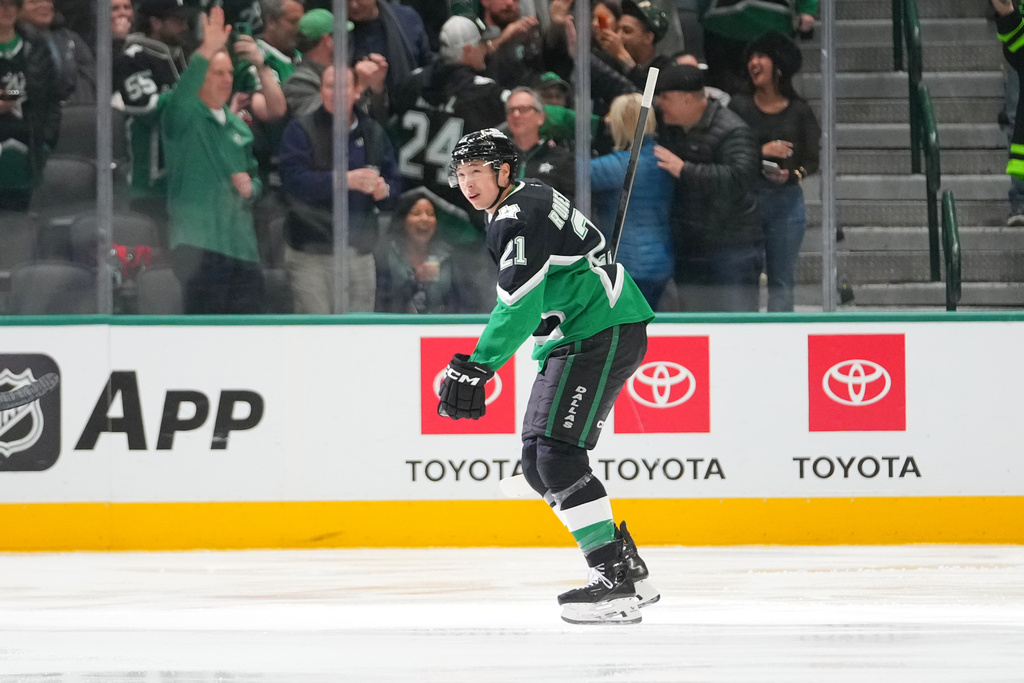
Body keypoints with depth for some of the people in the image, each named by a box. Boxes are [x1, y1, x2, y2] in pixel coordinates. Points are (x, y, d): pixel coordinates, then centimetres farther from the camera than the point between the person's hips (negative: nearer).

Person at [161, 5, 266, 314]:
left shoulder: (239, 128, 19)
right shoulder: (183, 117, -2)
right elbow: (180, 96, -26)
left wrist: (250, 187, 0)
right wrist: (206, 53, -39)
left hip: (241, 243, 6)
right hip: (197, 242, -6)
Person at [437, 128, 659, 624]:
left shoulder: (518, 220, -17)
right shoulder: (525, 203, 15)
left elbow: (518, 308, -27)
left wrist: (475, 369, -33)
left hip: (605, 333, -11)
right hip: (572, 340, 11)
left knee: (557, 453, -20)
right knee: (537, 460, 8)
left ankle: (615, 584, -23)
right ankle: (629, 571, 12)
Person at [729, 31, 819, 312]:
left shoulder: (799, 111, 4)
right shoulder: (740, 106, 3)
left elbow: (811, 160, 4)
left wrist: (793, 174, -16)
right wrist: (760, 152, -16)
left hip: (786, 199, 1)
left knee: (781, 280, 3)